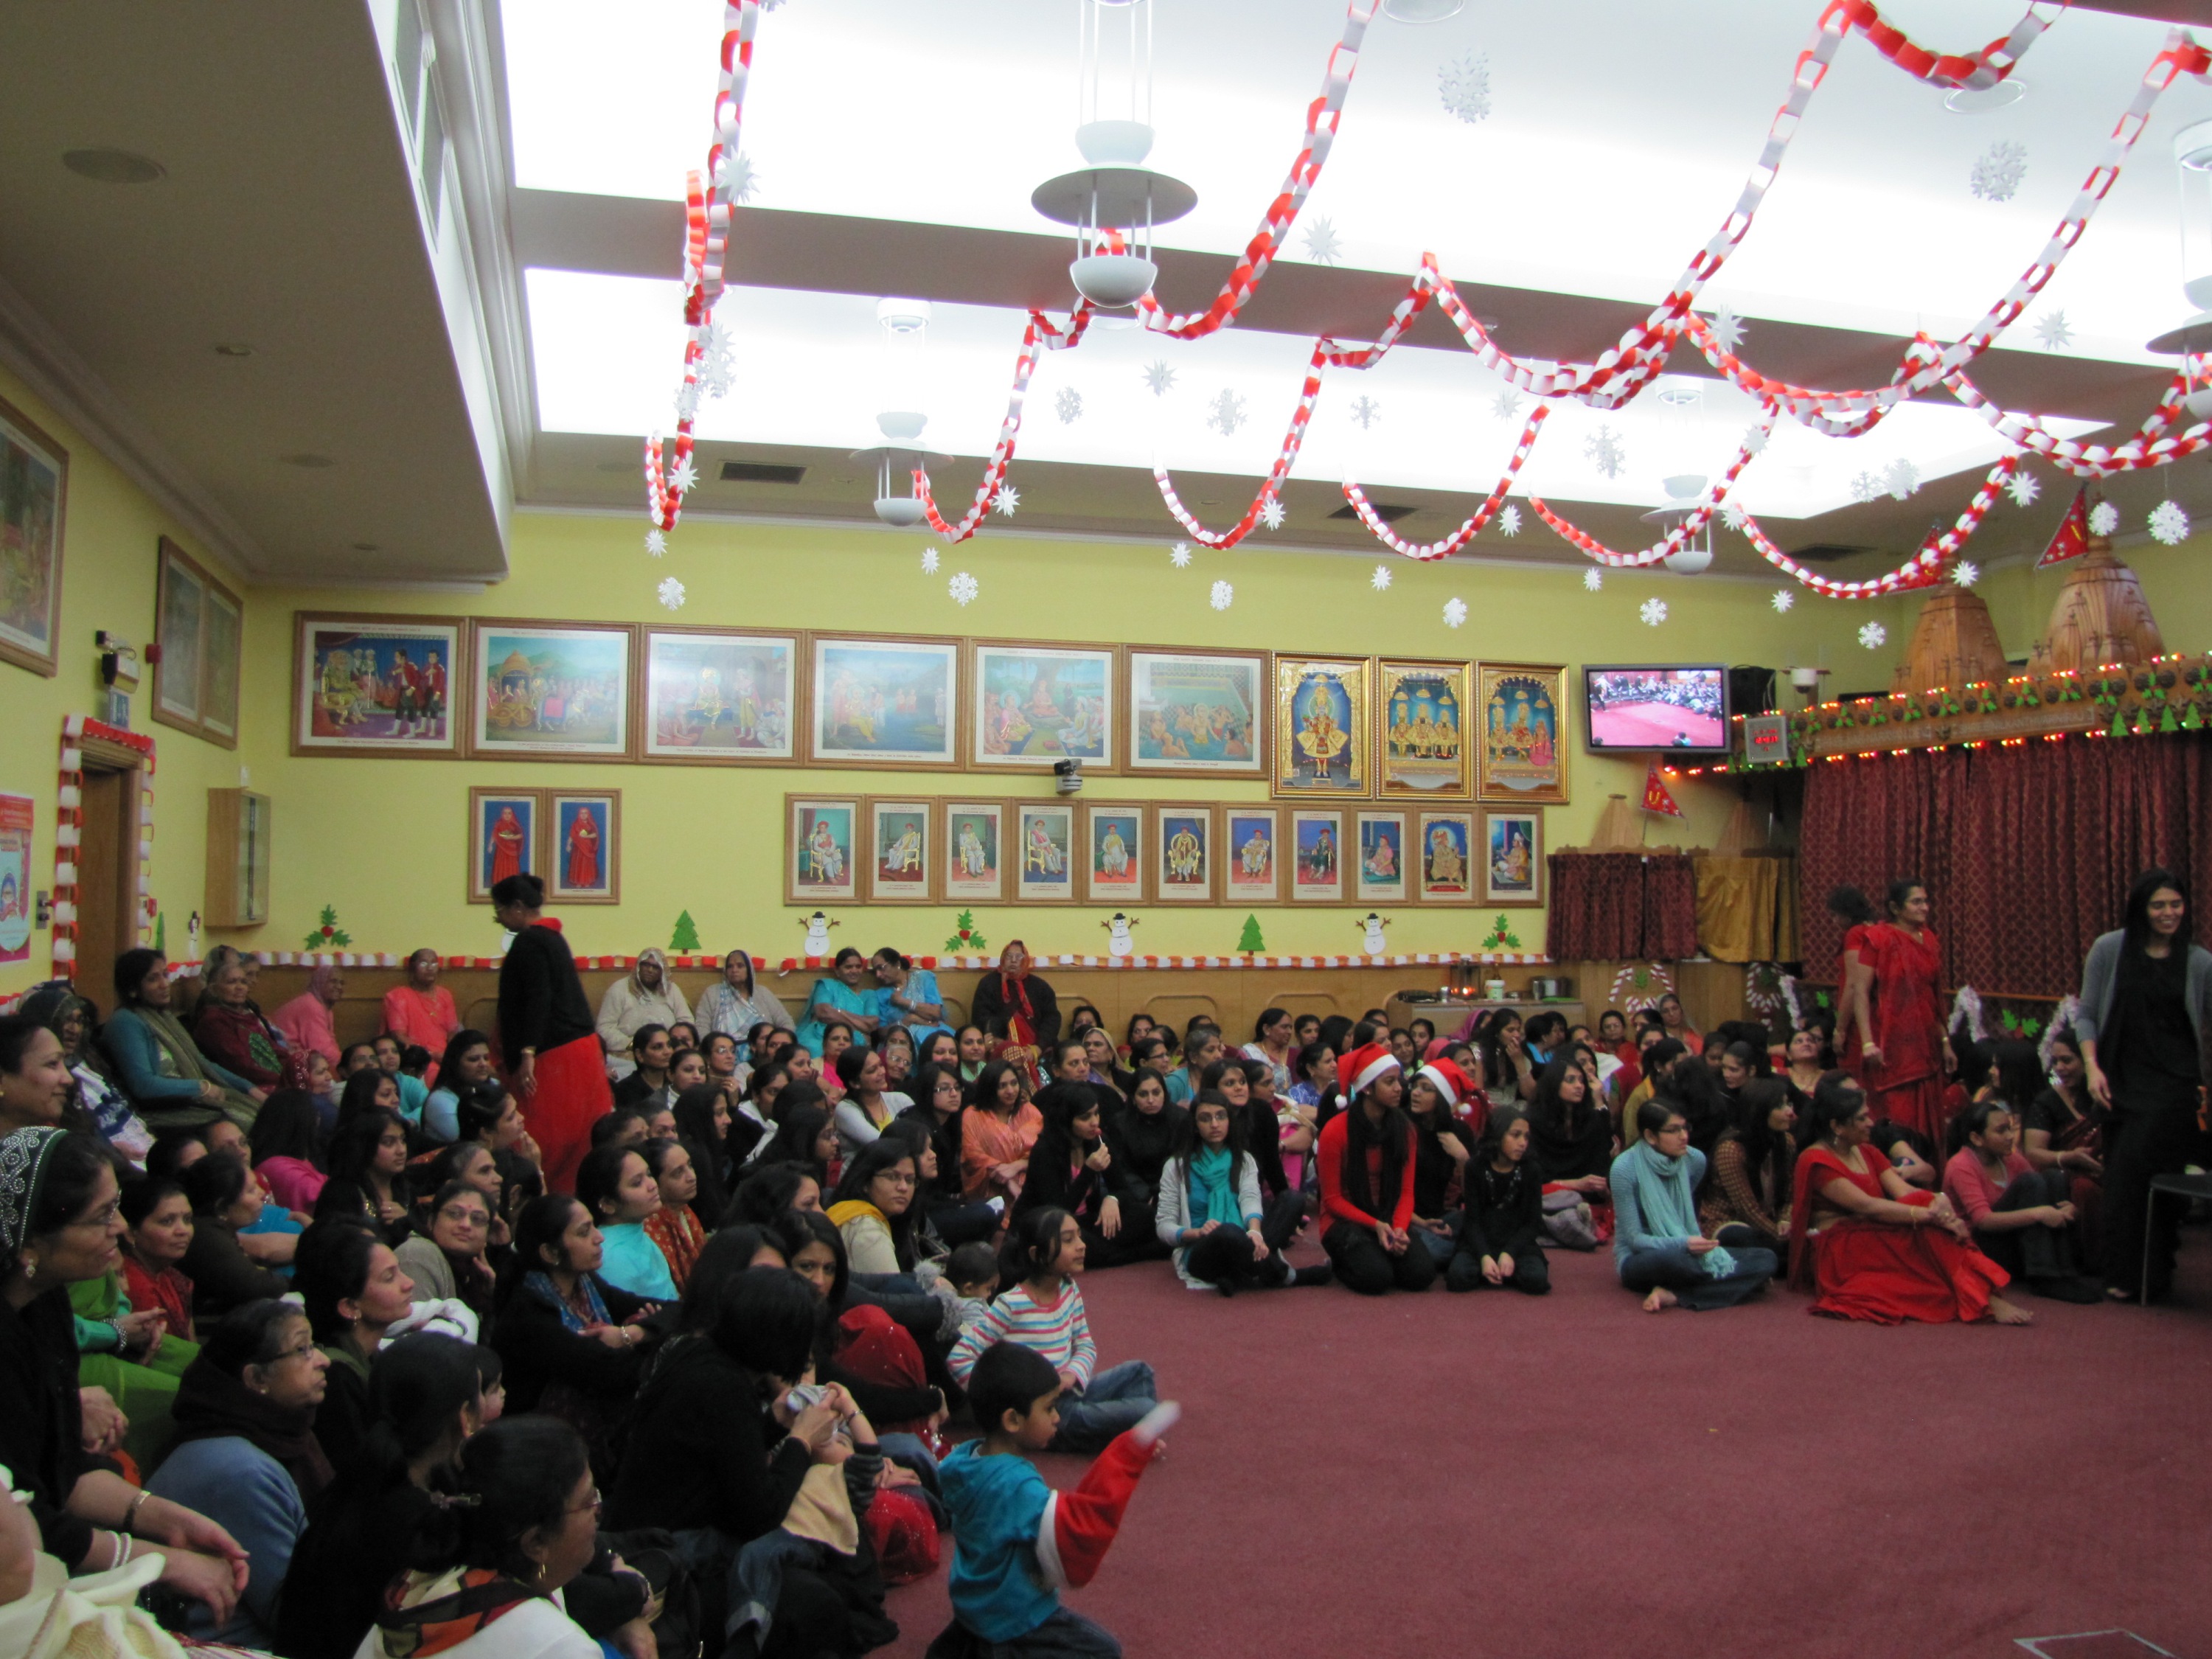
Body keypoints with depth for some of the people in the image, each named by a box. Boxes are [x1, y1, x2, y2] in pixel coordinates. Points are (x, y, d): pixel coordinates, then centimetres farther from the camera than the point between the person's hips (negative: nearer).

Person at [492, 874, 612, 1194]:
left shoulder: (529, 942, -12)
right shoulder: (550, 936, 17)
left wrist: (527, 1054, -26)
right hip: (580, 1045, 10)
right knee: (578, 1136, 11)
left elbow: (539, 999, -21)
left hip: (554, 1054, -10)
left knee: (545, 1139, -7)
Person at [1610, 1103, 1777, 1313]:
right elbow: (1634, 1238, -18)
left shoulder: (1695, 1160, -1)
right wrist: (1684, 1245, -32)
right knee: (1671, 1259, -42)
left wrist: (1696, 1242, 1)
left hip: (1685, 1252, 6)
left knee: (1766, 1258, -15)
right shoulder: (1625, 1168, -17)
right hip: (1639, 1259, -6)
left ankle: (1673, 1295, -25)